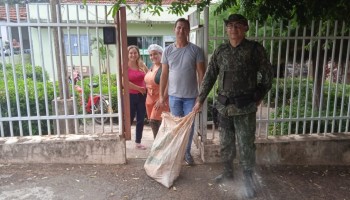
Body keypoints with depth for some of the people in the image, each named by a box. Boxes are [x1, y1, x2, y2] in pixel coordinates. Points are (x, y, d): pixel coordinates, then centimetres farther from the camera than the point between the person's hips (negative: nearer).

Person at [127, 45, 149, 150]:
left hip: (142, 96, 5)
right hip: (130, 96, -4)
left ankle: (138, 142, 24)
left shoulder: (142, 65, 5)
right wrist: (139, 88, -13)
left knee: (140, 120, 11)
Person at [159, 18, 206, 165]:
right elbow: (164, 74, 6)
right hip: (174, 95, 2)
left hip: (191, 96, -1)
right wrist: (161, 94, 4)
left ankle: (187, 152, 25)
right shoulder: (168, 51, 2)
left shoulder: (196, 50, -4)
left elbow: (201, 74, -3)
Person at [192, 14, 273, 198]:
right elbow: (209, 77, 8)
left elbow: (267, 74, 3)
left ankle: (248, 179, 21)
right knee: (225, 142, 15)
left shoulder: (255, 49, -4)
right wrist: (200, 100, 7)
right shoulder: (220, 51, 5)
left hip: (245, 106, -3)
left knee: (246, 144, 3)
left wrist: (259, 96, 4)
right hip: (224, 105, 4)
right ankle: (228, 172, 34)